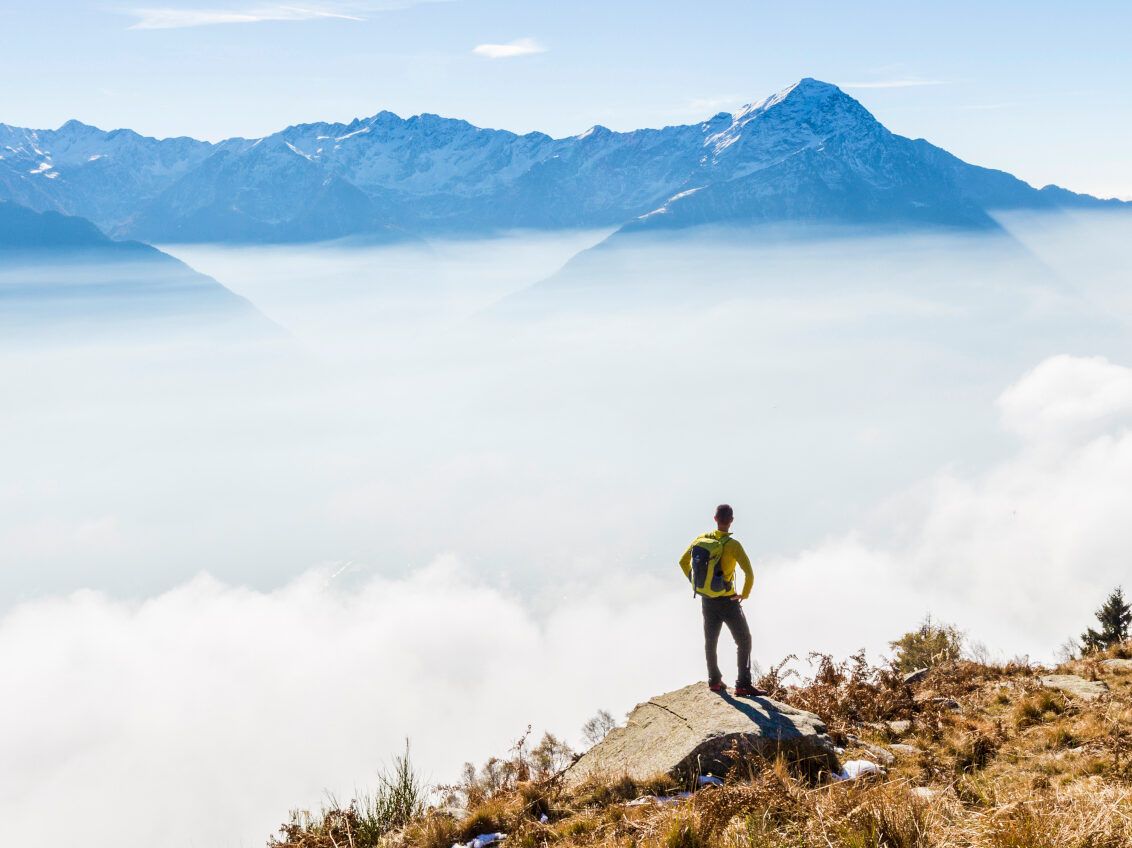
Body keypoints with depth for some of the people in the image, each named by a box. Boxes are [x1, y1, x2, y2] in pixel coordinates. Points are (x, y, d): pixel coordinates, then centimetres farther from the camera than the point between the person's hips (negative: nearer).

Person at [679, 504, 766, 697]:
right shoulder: (732, 545, -21)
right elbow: (749, 574, -26)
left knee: (710, 641, 21)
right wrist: (745, 594, -9)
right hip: (727, 601, -5)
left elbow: (683, 562, 7)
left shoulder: (702, 539, -5)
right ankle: (743, 685, 2)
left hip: (707, 600, 5)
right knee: (744, 640, 6)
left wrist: (696, 584, 16)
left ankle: (714, 680, 32)